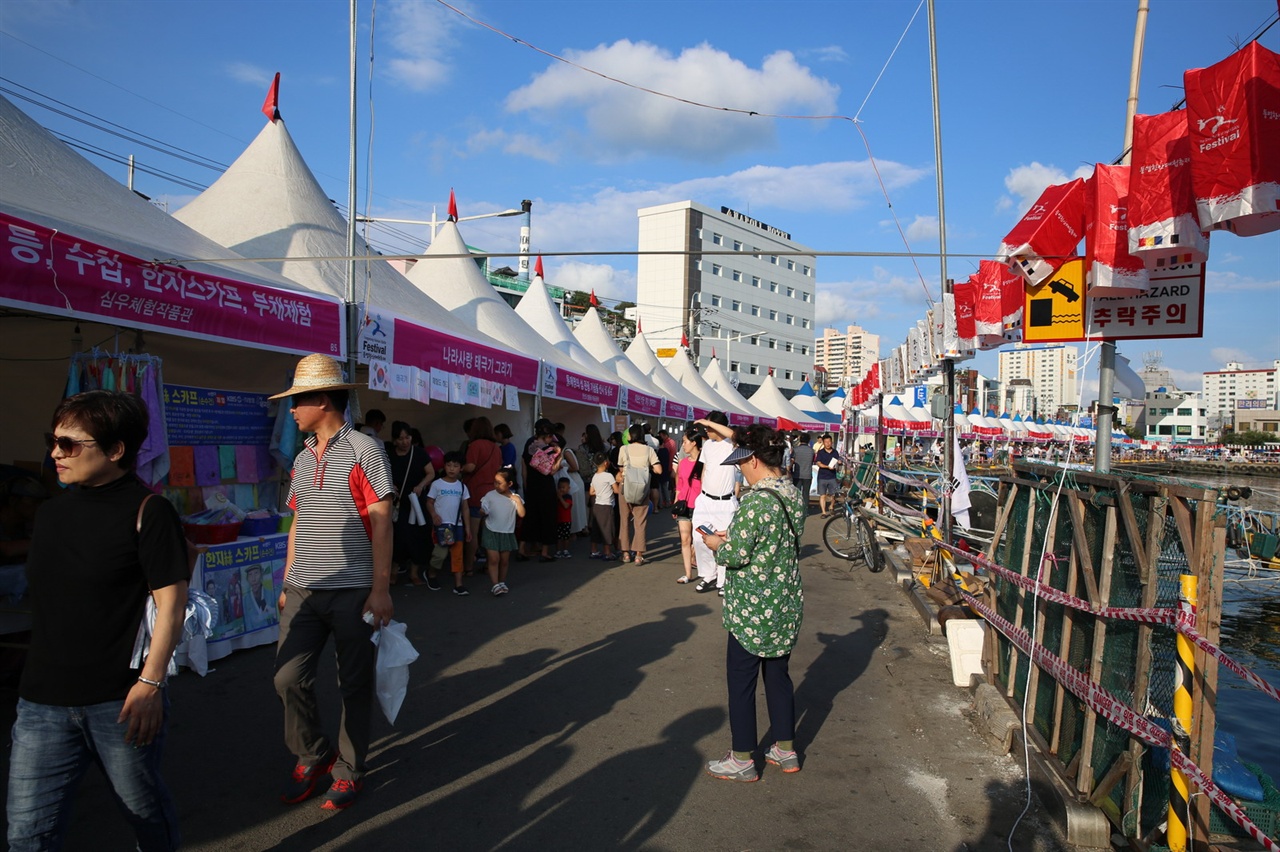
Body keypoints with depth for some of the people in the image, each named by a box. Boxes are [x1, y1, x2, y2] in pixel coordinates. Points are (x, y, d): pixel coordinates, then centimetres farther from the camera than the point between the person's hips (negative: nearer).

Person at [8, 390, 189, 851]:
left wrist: (150, 682, -19)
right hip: (43, 702, 5)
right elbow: (46, 599, 18)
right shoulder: (50, 513, 10)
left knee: (144, 808, 14)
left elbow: (170, 602, -13)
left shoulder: (147, 510, -10)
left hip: (121, 702, -5)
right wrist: (38, 677, 17)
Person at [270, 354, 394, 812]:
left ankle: (349, 771, 23)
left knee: (354, 686, 6)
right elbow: (298, 525, 19)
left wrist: (380, 589, -13)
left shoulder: (364, 449, -6)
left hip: (352, 593, -6)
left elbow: (380, 522, -10)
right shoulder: (302, 459, 14)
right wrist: (287, 584, 16)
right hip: (303, 592, 6)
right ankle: (313, 757, 26)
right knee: (288, 678, 2)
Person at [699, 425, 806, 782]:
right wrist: (732, 536, 10)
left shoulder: (756, 501, -24)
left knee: (741, 680, 7)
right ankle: (786, 750, 32)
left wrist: (716, 545, -2)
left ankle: (742, 759, 19)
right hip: (786, 604, 8)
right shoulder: (793, 495, 2)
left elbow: (737, 555, -22)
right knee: (778, 674, 20)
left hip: (752, 609, -8)